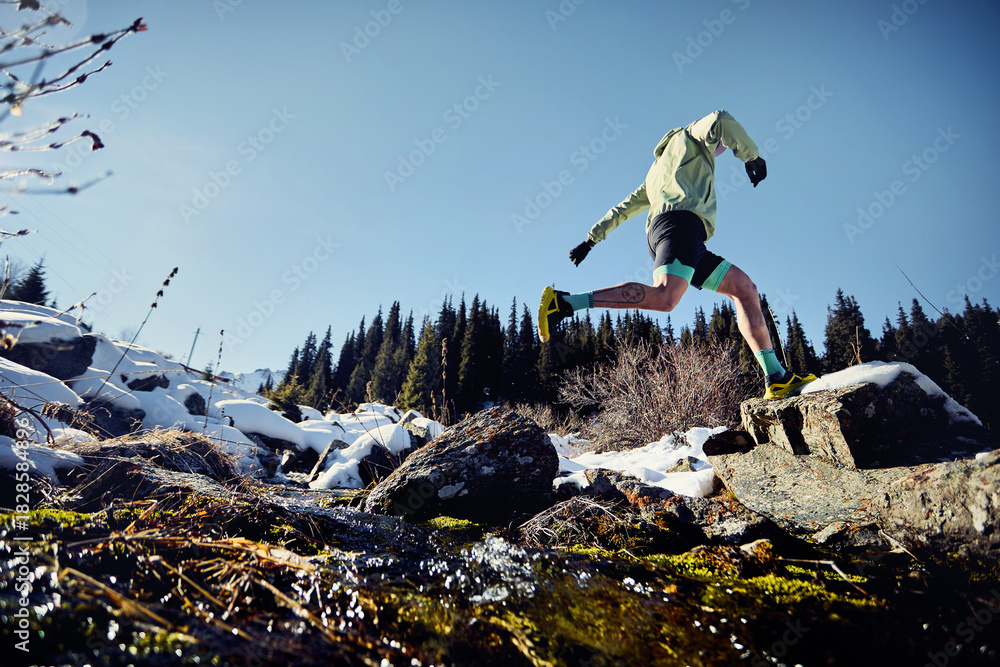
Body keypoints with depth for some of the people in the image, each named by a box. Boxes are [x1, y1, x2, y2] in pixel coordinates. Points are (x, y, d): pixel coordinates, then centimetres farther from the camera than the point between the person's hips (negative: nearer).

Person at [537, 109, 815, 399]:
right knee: (663, 297, -31)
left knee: (744, 288, 7)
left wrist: (591, 238, 37)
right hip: (680, 222, -9)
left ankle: (776, 377, -1)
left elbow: (624, 208, 38)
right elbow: (720, 120, -2)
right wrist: (752, 155, 9)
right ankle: (563, 302, -34)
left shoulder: (657, 171, 42)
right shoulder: (689, 136, 21)